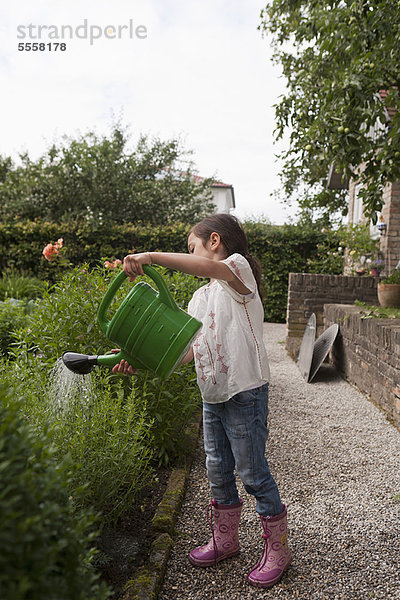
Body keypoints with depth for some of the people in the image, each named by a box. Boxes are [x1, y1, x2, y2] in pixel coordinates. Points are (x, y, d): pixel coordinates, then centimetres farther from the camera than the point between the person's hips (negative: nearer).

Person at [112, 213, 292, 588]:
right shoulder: (200, 297, 15)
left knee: (252, 473, 4)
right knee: (217, 471, 17)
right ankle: (225, 541, 38)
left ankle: (277, 548, 26)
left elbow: (212, 268, -33)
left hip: (245, 391, -8)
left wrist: (151, 256, -34)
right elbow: (187, 350, 6)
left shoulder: (239, 268, -7)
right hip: (212, 394, 8)